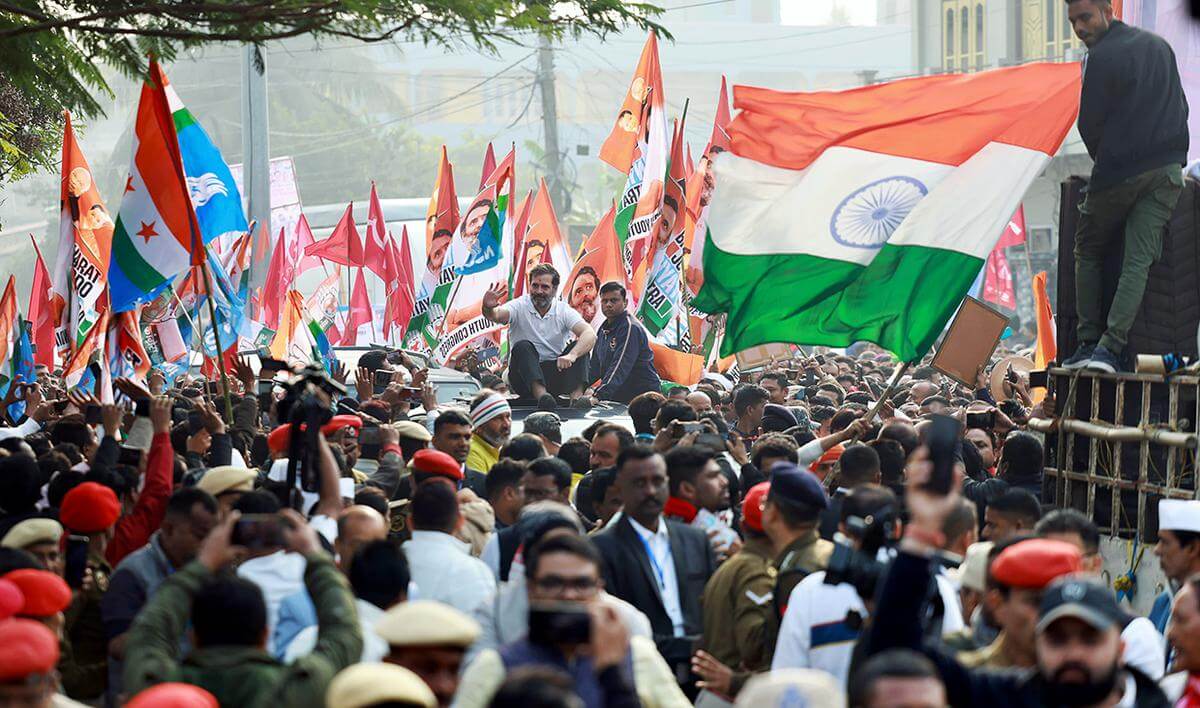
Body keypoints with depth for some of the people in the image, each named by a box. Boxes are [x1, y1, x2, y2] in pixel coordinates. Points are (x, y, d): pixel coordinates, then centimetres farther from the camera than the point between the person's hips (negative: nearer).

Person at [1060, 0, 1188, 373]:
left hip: (1119, 170, -5)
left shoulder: (1102, 57, -10)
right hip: (1168, 168, 5)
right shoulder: (1160, 46, 15)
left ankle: (1089, 340, 7)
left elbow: (1090, 125, -7)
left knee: (1088, 252, 13)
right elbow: (1180, 108, 20)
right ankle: (1111, 346, -12)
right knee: (1139, 259, -1)